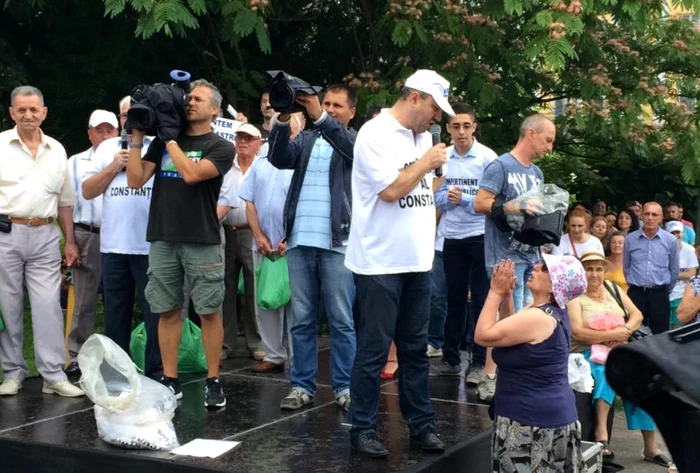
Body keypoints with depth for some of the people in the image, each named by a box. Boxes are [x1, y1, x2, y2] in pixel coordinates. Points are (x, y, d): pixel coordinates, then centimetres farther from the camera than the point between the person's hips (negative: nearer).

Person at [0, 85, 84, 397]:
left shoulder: (56, 150, 12)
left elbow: (65, 200, 17)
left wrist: (70, 241, 14)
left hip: (45, 236, 2)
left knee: (49, 307, 0)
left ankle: (54, 376, 4)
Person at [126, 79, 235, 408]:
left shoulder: (221, 148, 0)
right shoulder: (163, 140, 12)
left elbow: (191, 174, -17)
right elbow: (136, 180, 6)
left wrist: (170, 138, -9)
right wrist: (136, 138, 0)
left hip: (202, 241, -4)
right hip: (162, 239, 4)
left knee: (208, 312, 0)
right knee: (168, 311, 6)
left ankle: (213, 381, 8)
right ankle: (170, 380, 14)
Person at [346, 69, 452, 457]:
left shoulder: (422, 136, 13)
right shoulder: (376, 133, -11)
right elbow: (390, 190, -18)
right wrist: (427, 163, -7)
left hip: (417, 261, 7)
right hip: (381, 263, -7)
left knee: (416, 348, 12)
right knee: (373, 350, 0)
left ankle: (421, 424, 20)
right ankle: (363, 428, 10)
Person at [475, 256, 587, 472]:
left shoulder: (537, 317, -23)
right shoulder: (553, 311, 8)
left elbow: (483, 335, -21)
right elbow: (508, 328, 18)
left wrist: (496, 292, -14)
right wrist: (507, 294, 5)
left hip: (533, 419, -10)